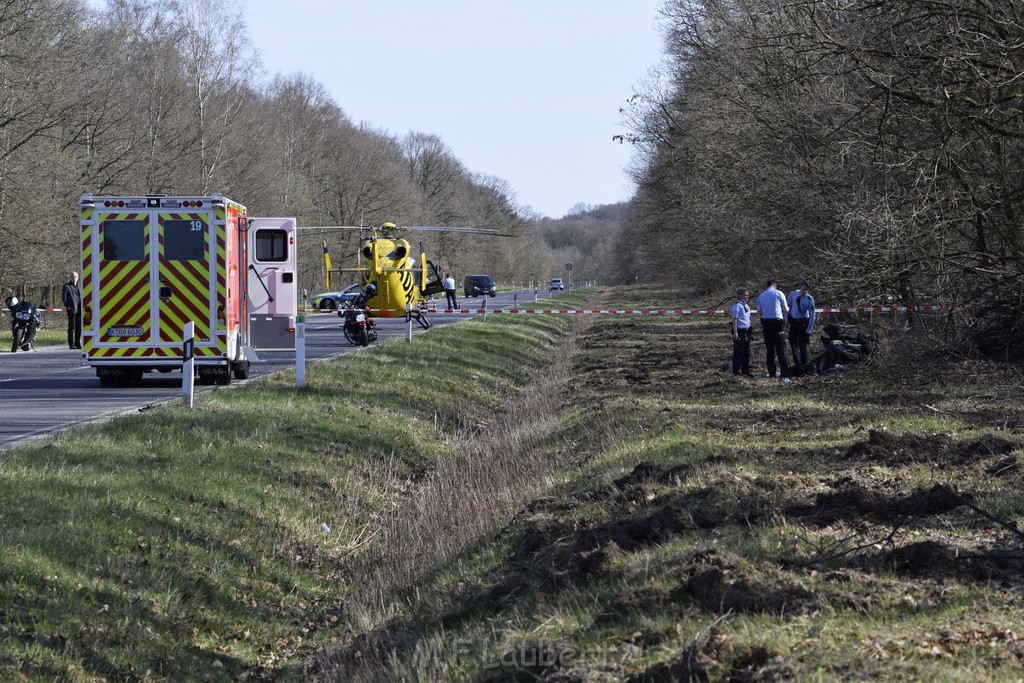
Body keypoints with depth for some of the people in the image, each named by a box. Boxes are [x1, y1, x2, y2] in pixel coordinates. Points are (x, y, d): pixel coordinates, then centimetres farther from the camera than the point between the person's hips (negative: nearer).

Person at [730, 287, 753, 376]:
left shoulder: (746, 305, 14)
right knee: (738, 351, -2)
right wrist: (735, 332, -19)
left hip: (746, 330, 8)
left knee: (747, 351, 10)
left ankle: (746, 369, 17)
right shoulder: (737, 306, -11)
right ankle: (736, 370, 4)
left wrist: (749, 331, 20)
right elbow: (735, 319, -14)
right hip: (740, 330, -8)